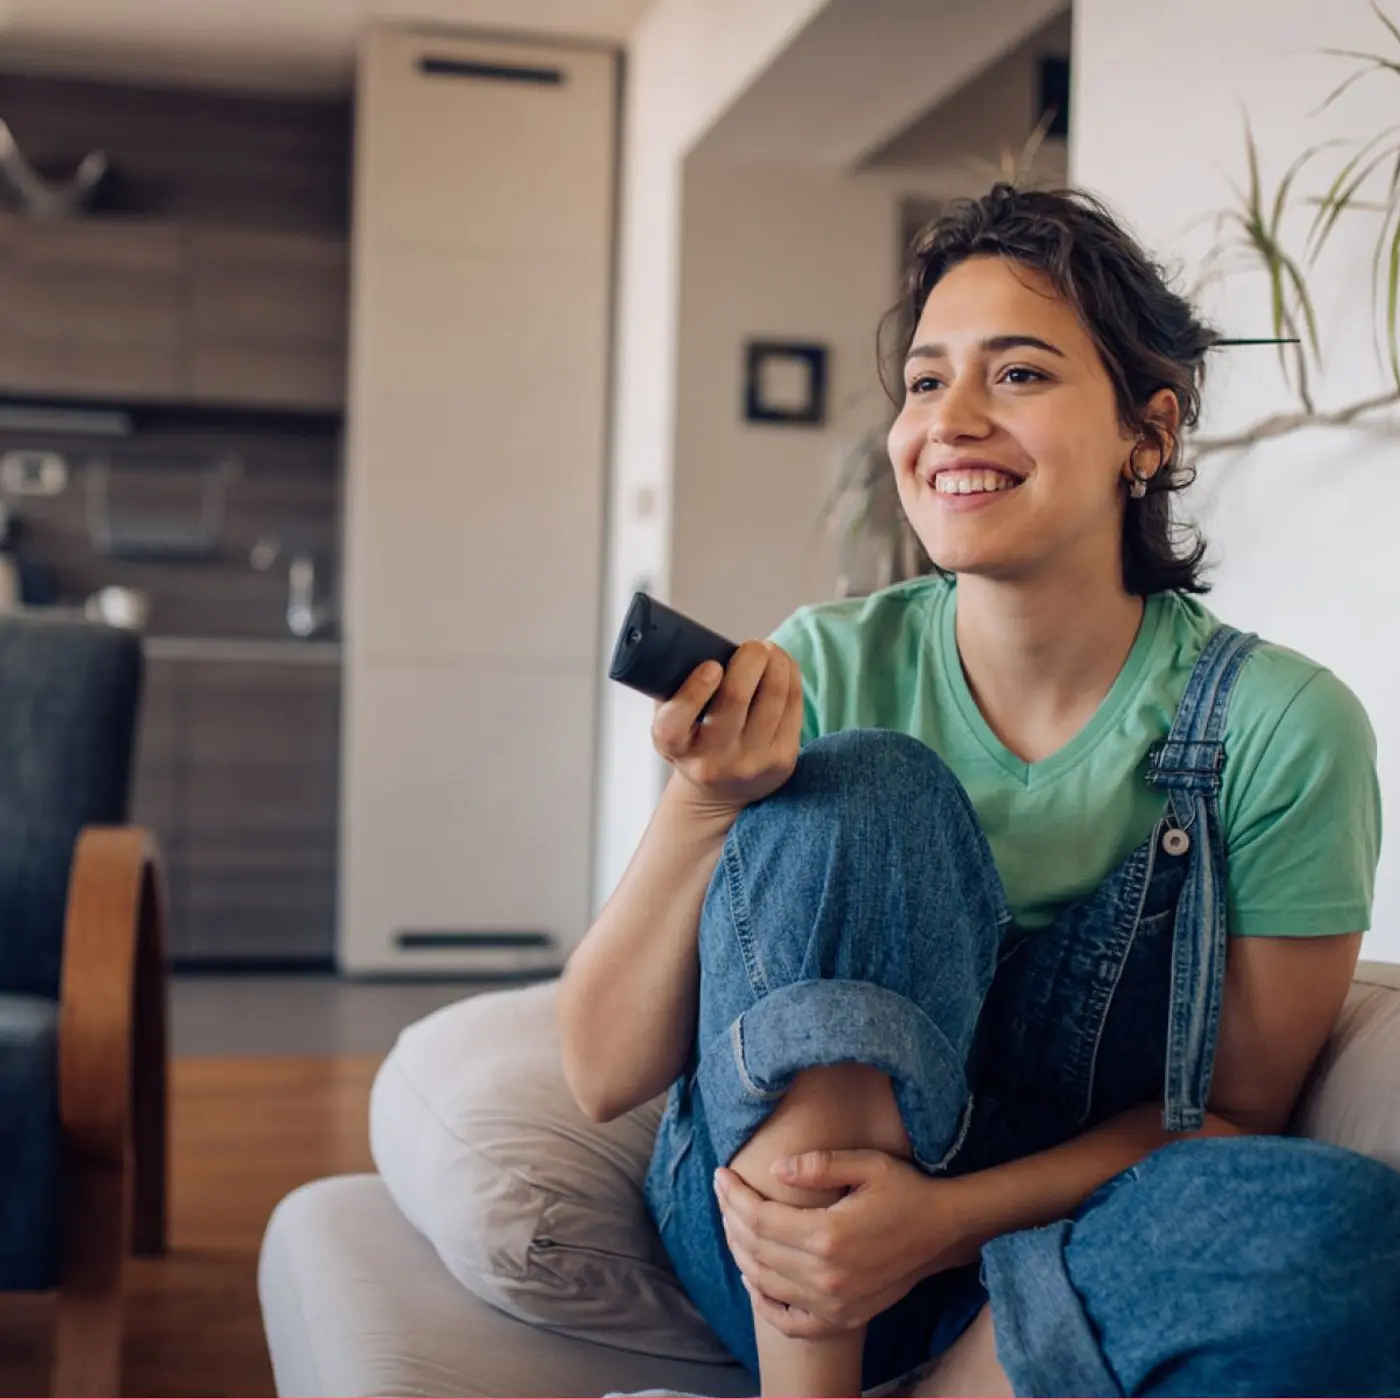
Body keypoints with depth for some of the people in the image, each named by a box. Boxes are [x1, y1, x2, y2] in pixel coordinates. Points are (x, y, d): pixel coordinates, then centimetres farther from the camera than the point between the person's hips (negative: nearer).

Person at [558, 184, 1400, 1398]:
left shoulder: (1279, 727, -10)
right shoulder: (823, 671, -8)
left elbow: (1231, 1110, -5)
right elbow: (605, 1074, -10)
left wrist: (947, 1218, -21)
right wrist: (705, 807, -28)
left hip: (1060, 1277, 0)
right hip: (772, 1239, 0)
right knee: (865, 791, -24)